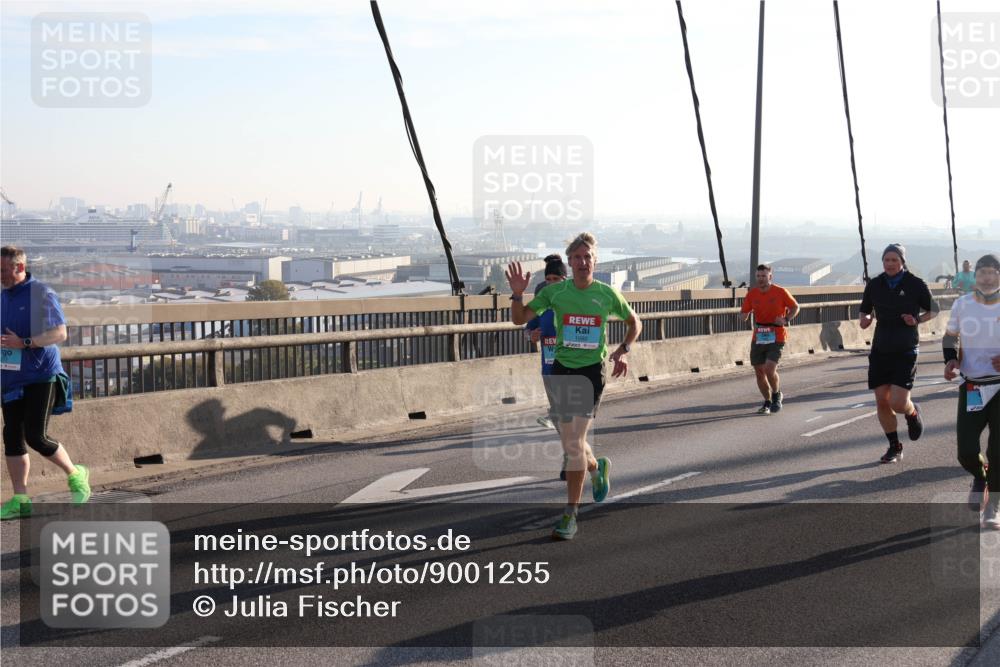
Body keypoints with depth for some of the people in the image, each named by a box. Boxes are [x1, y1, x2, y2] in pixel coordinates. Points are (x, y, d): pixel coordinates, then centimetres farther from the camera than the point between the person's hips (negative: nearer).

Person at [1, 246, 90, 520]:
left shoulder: (42, 294, -10)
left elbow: (60, 333, -15)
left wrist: (23, 343, -23)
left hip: (41, 376, -7)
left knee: (35, 437, -11)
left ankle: (75, 475, 13)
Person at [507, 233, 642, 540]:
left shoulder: (607, 293, 1)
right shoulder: (554, 292, 2)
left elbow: (634, 322, 16)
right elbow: (519, 319, 4)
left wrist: (623, 350, 1)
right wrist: (517, 293, -14)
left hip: (592, 370, -3)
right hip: (562, 369, 3)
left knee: (574, 444, -11)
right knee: (570, 444, 10)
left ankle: (570, 515, -6)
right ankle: (597, 467, 45)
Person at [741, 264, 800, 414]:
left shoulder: (780, 292, -6)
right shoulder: (752, 294, 2)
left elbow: (795, 307, 5)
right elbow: (744, 314, 8)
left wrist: (786, 320, -12)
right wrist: (745, 317, -17)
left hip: (776, 338, -4)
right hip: (758, 338, 4)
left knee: (769, 369, -17)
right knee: (759, 372, 5)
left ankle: (777, 394, 12)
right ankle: (767, 403, 24)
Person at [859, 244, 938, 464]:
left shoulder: (916, 285, -5)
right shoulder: (874, 285, 3)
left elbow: (932, 311, 8)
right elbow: (865, 311, 14)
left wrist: (917, 320, -12)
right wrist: (864, 319, -9)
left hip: (906, 350, -3)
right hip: (880, 349, 3)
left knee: (898, 403, -13)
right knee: (881, 402, 2)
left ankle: (913, 413, 25)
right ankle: (894, 447, 20)